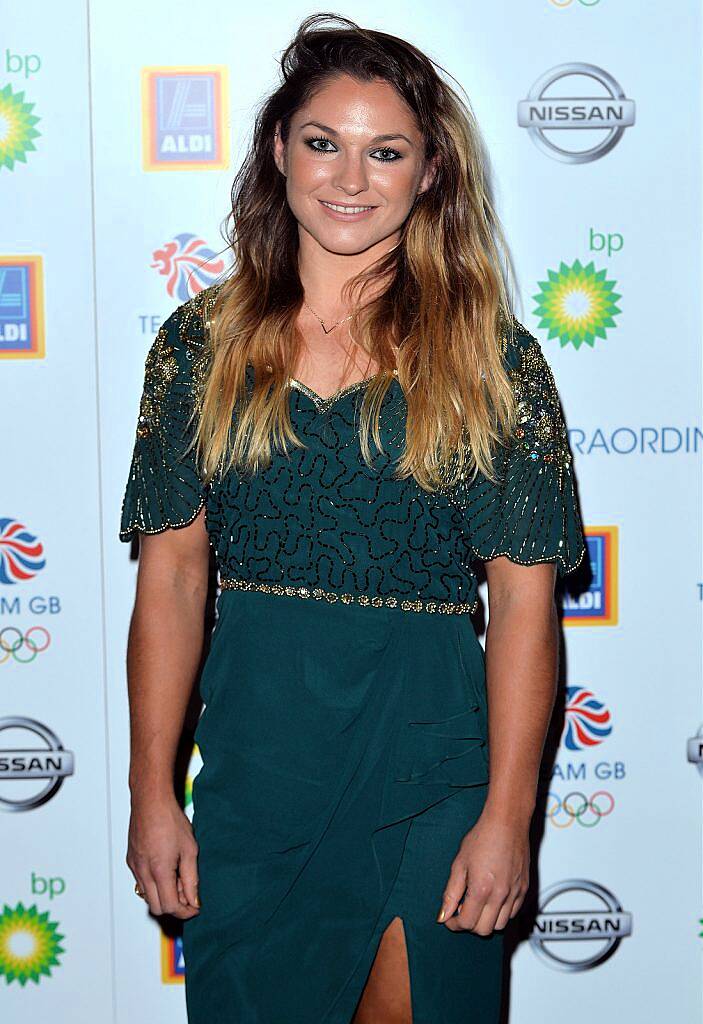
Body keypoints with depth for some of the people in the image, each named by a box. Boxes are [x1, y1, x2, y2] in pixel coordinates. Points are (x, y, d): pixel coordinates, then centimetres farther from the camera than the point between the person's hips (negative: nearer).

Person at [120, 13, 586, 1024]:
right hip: (252, 758, 2)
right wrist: (152, 791, 0)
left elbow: (524, 601, -5)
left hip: (426, 767, -2)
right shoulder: (201, 345, 2)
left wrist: (507, 816, -9)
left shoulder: (489, 359, -3)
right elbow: (171, 579, 2)